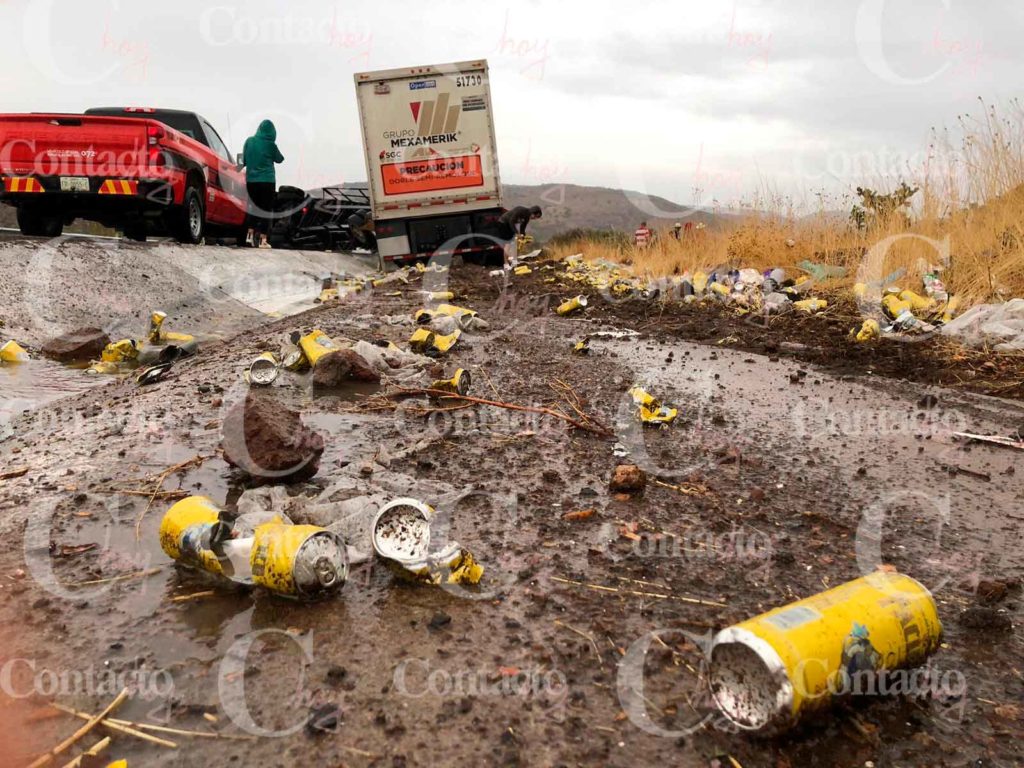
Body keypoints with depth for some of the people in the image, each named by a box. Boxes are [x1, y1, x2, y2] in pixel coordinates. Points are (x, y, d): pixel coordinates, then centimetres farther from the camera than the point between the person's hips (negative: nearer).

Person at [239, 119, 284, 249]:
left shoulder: (249, 141, 2)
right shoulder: (270, 144, -8)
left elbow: (243, 160, 10)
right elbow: (279, 159, 7)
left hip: (251, 180, 4)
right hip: (267, 181, -4)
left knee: (254, 208, 18)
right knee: (266, 210, 3)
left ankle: (250, 234, 5)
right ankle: (263, 240, 0)